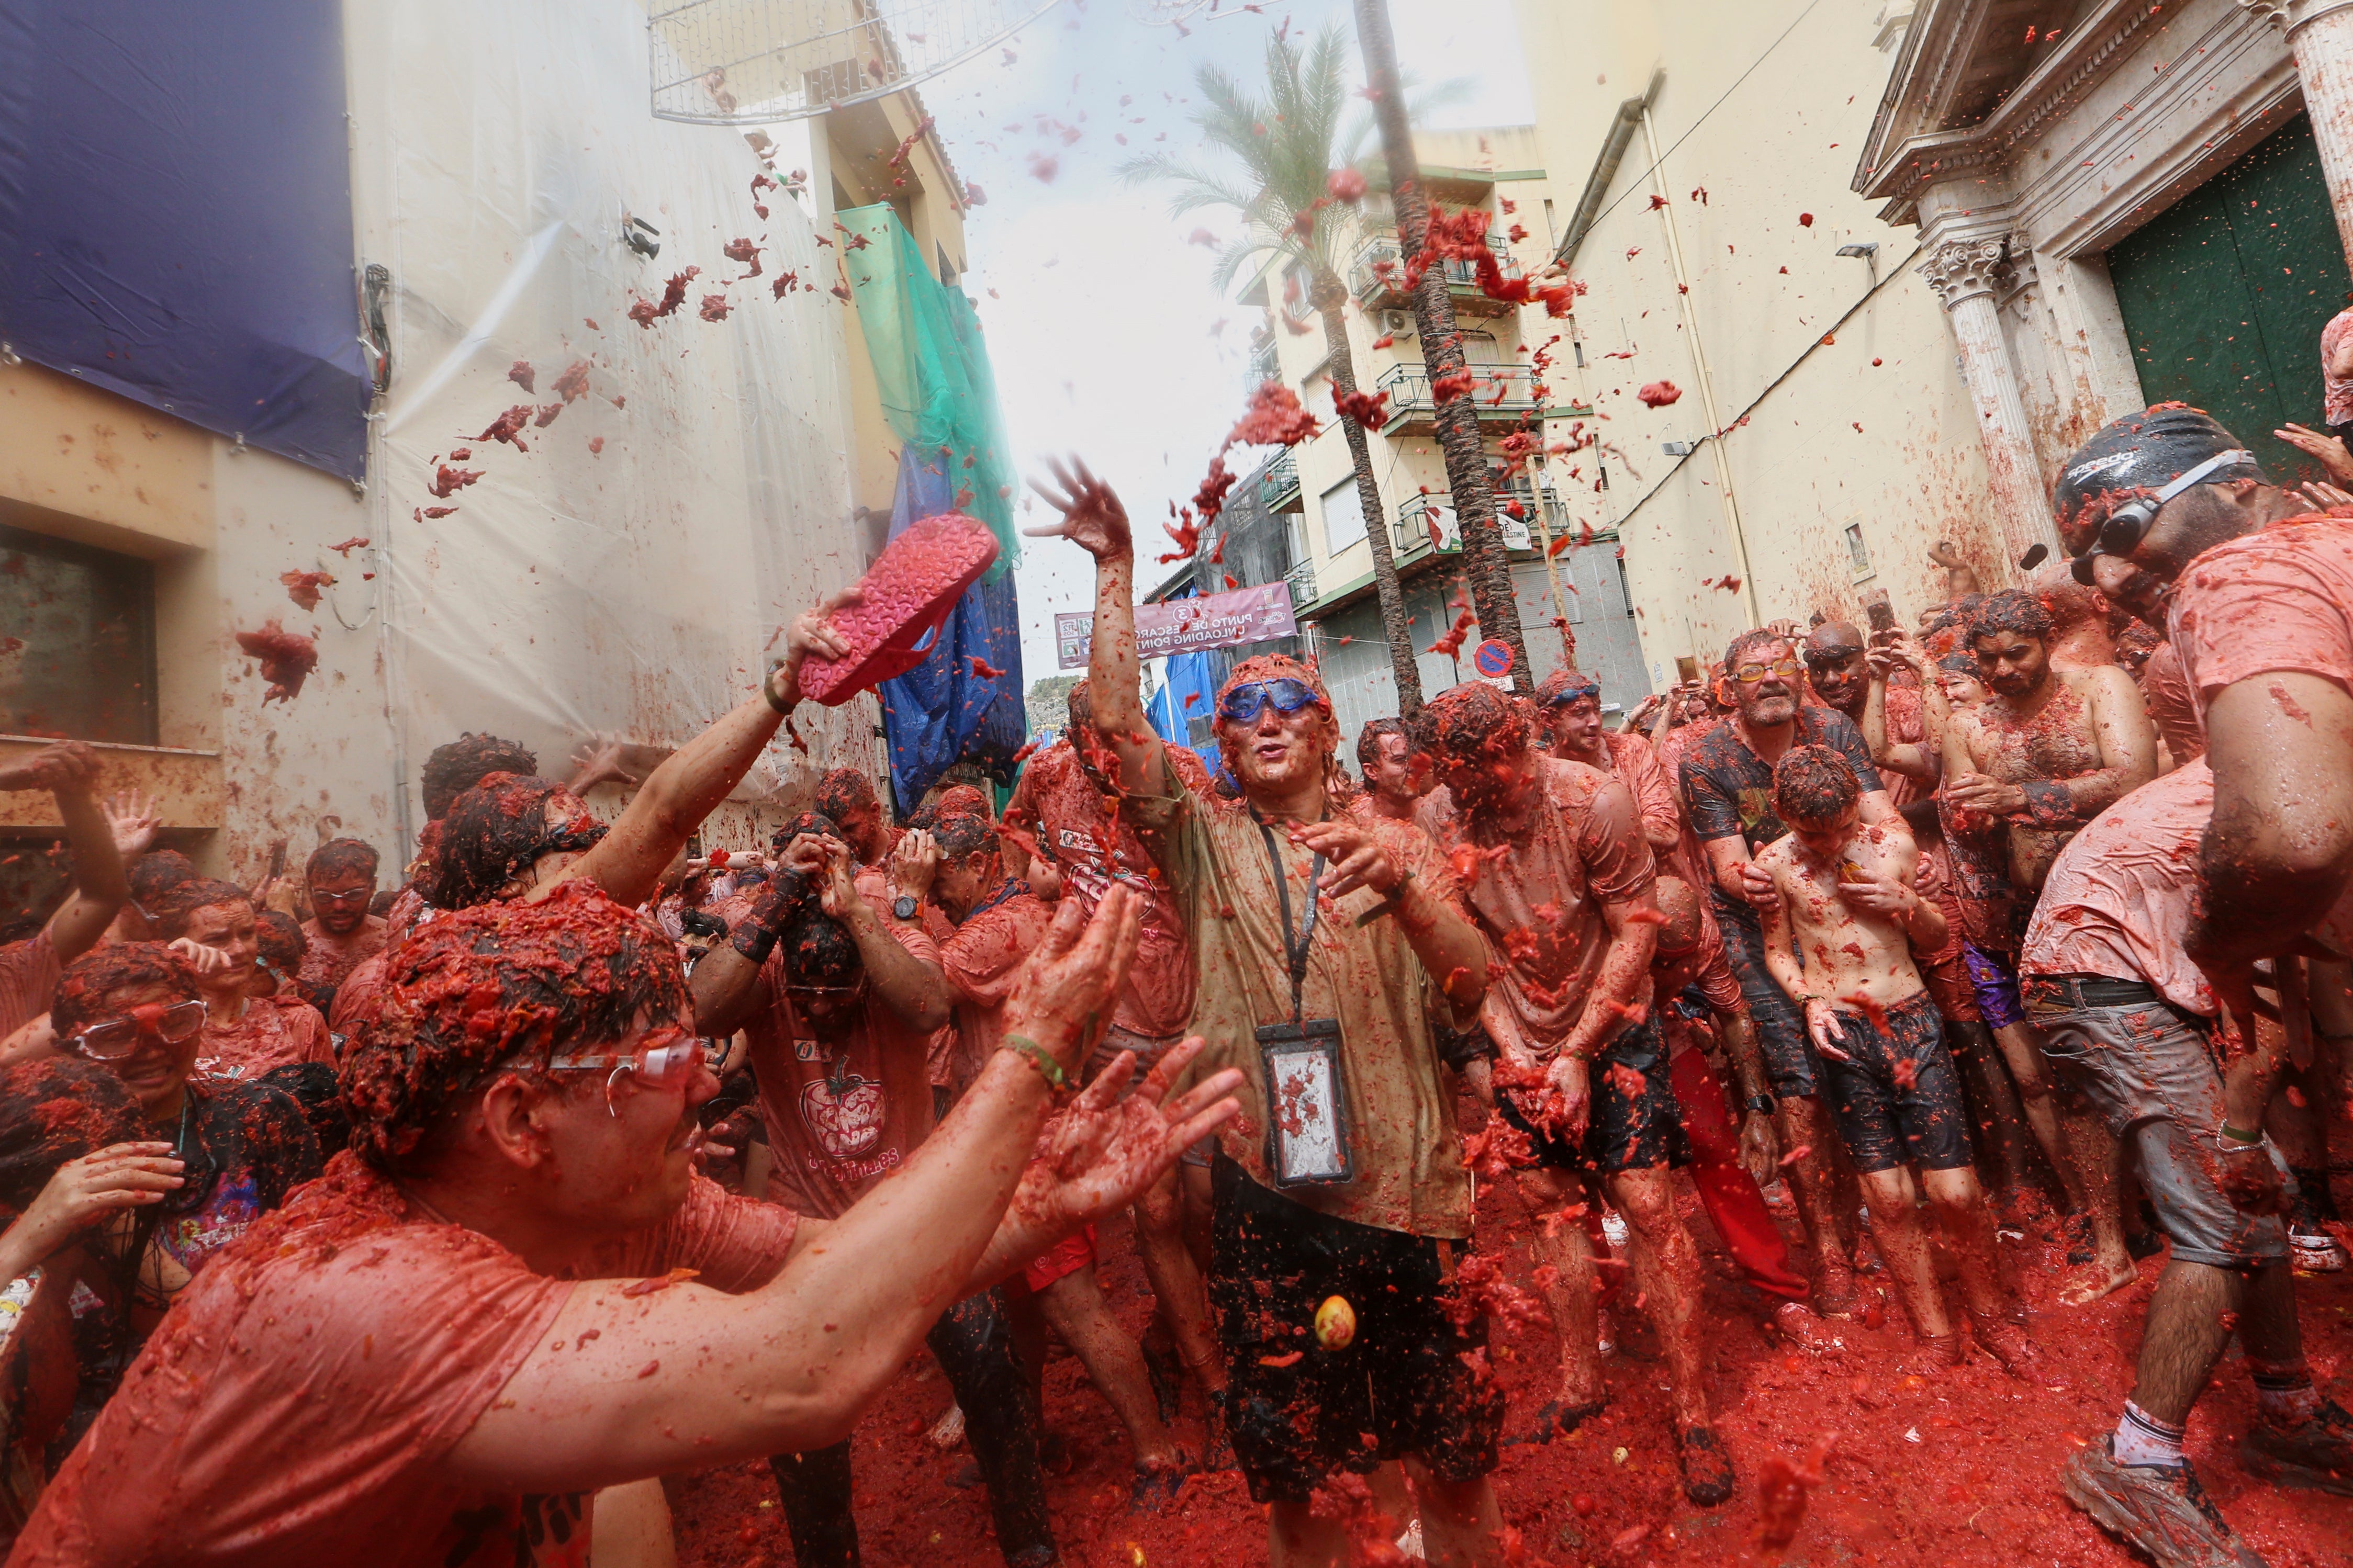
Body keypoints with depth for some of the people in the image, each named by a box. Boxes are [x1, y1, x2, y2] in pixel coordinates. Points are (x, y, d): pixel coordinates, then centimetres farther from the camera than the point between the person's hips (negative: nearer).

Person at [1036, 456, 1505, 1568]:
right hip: (1265, 1197, 0)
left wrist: (1402, 884, -26)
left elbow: (1470, 991, -8)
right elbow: (1115, 718, -10)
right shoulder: (1203, 843, 3)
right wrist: (1115, 569, -12)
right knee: (1288, 1475, 16)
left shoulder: (1393, 845, 4)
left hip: (1407, 1188, 1)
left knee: (1456, 1458, 16)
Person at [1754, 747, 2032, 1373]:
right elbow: (1777, 949, 7)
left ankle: (1992, 1315, 27)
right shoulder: (1776, 864, -5)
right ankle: (1937, 1337, 25)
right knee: (1888, 1200, 7)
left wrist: (1908, 904, -10)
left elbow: (1937, 939, 10)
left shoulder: (1892, 843, -1)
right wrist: (1810, 1001, -9)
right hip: (1842, 1035, -1)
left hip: (1912, 1021, 1)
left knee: (1955, 1192, 0)